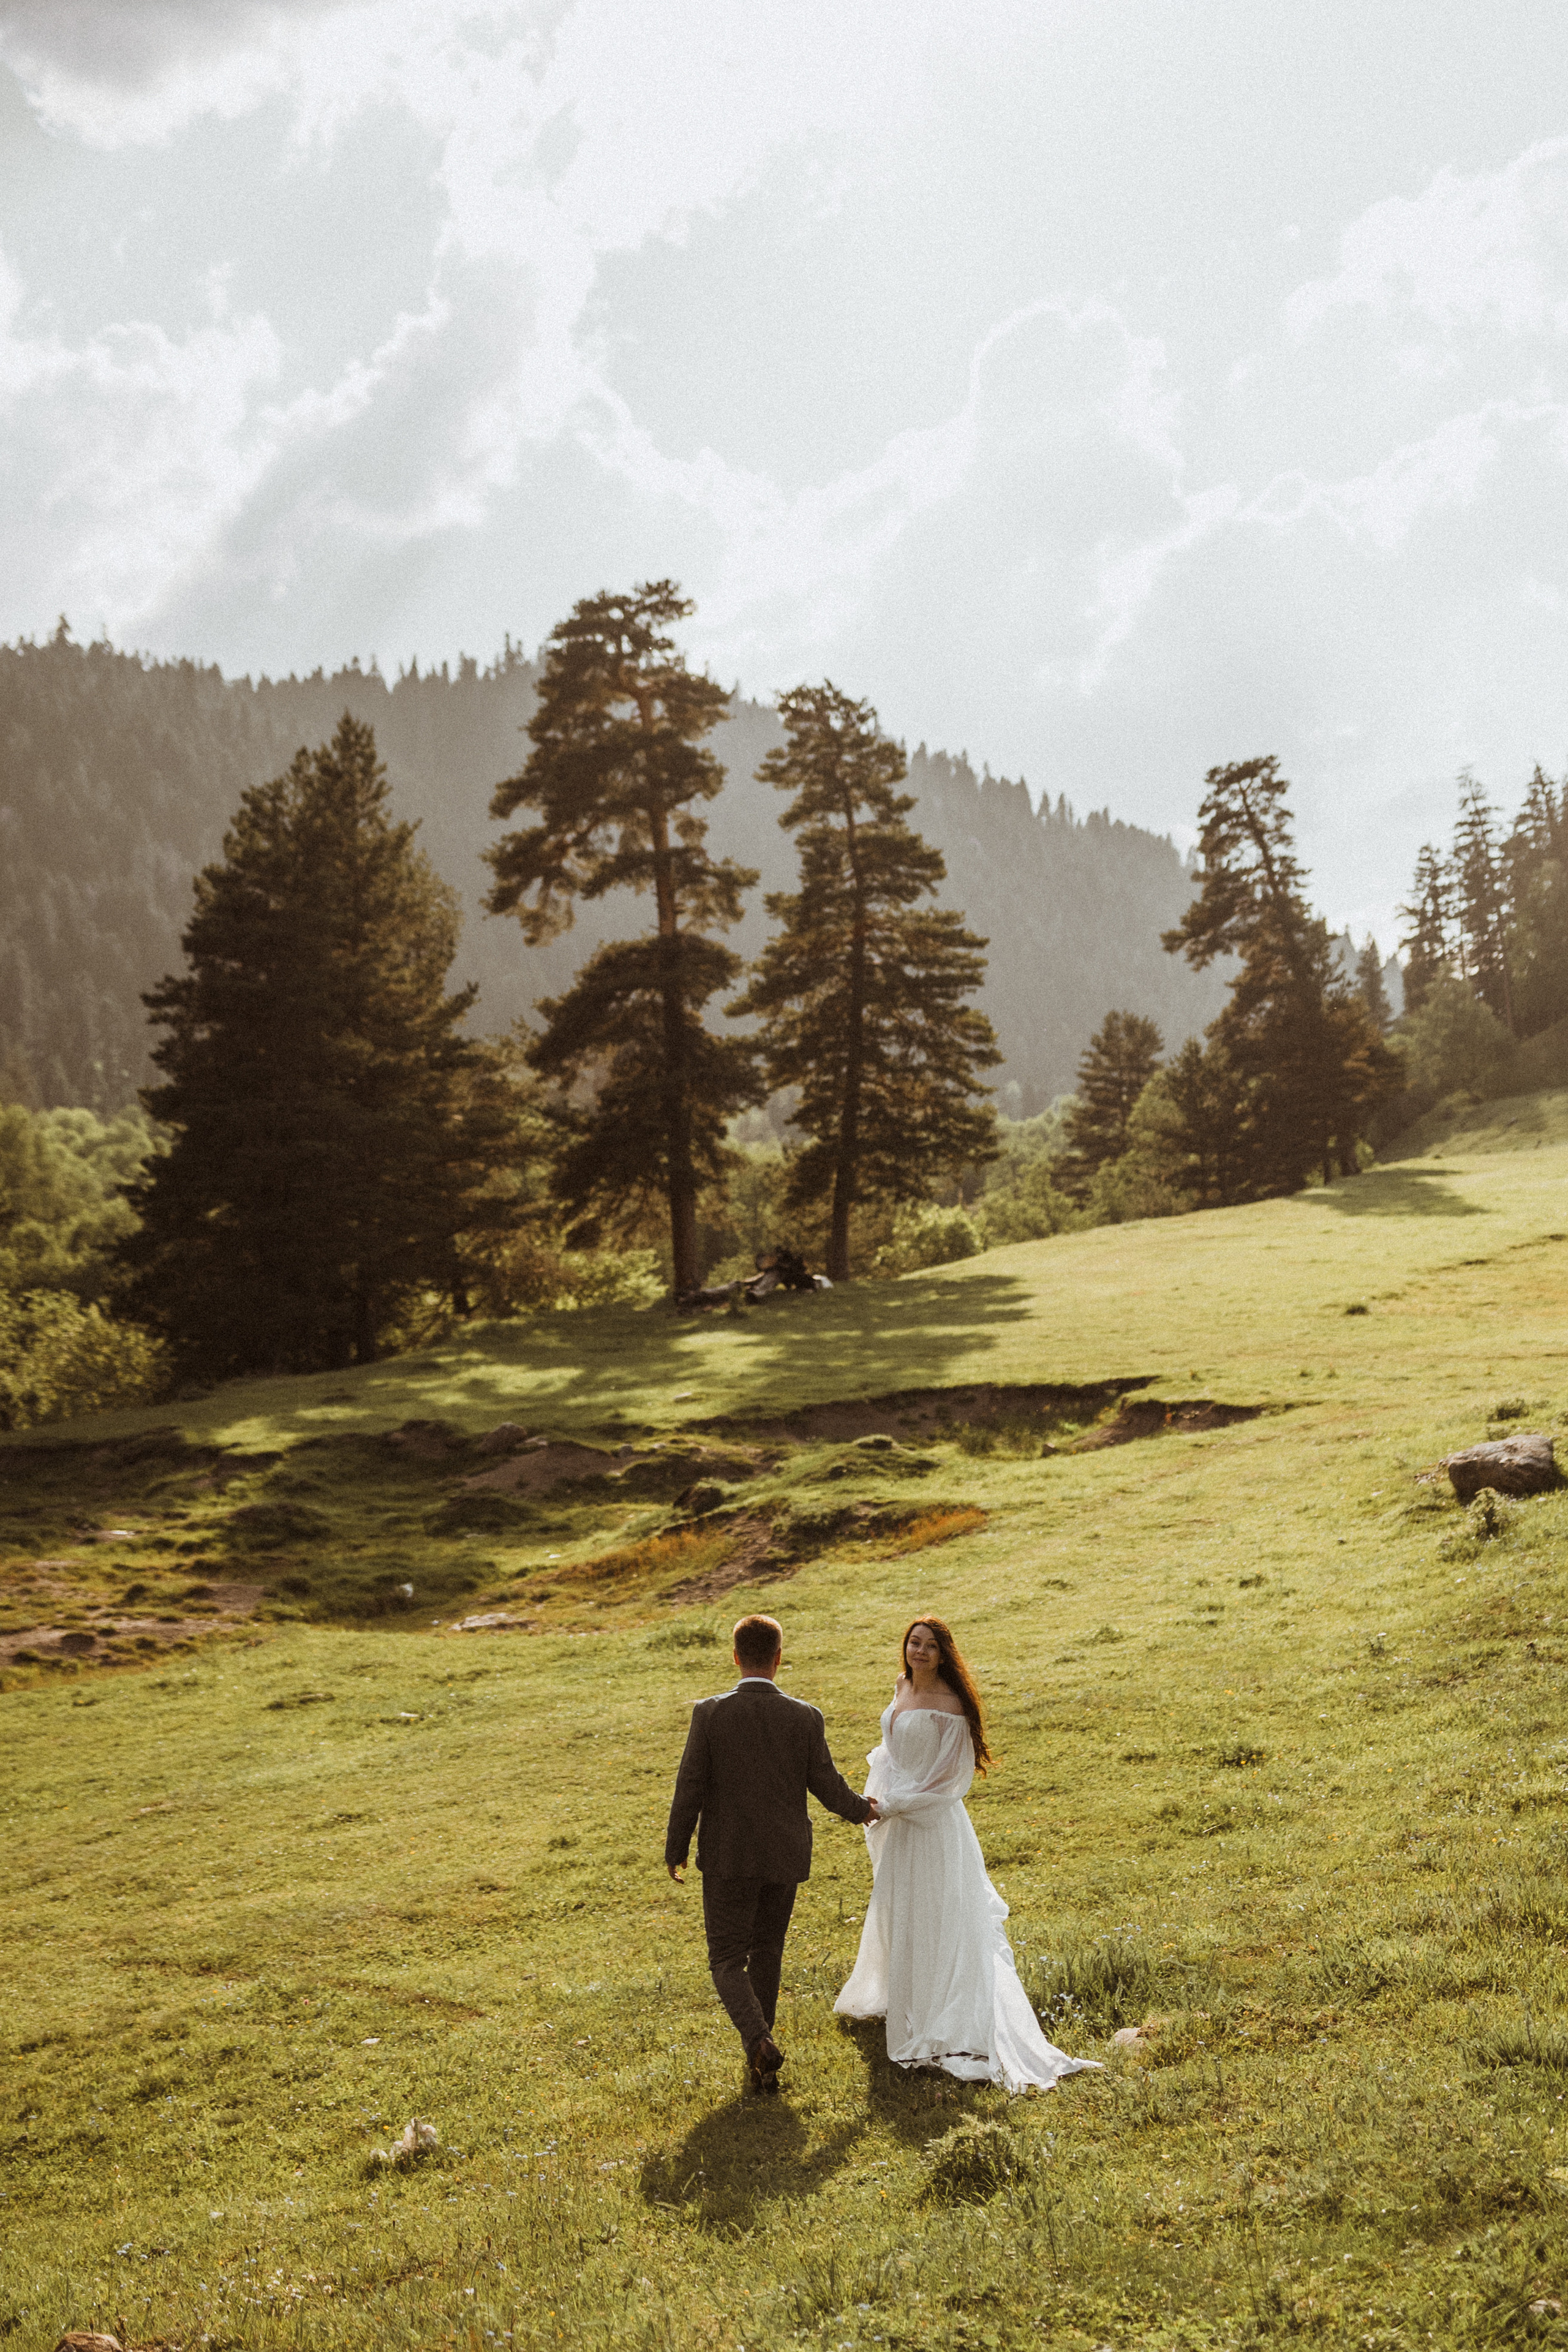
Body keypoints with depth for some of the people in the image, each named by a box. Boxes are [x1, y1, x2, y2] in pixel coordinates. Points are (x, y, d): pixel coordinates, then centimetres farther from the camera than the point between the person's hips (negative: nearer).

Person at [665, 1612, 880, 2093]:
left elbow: (690, 1787, -10)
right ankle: (760, 2062, 29)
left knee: (728, 1960, 6)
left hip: (727, 1859, -2)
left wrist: (675, 1850, 3)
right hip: (783, 1859, 2)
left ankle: (759, 2040, -19)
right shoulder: (805, 1718, -8)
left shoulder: (709, 1714, -12)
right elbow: (827, 1786, -2)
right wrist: (861, 1808, 20)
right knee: (766, 1954, 20)